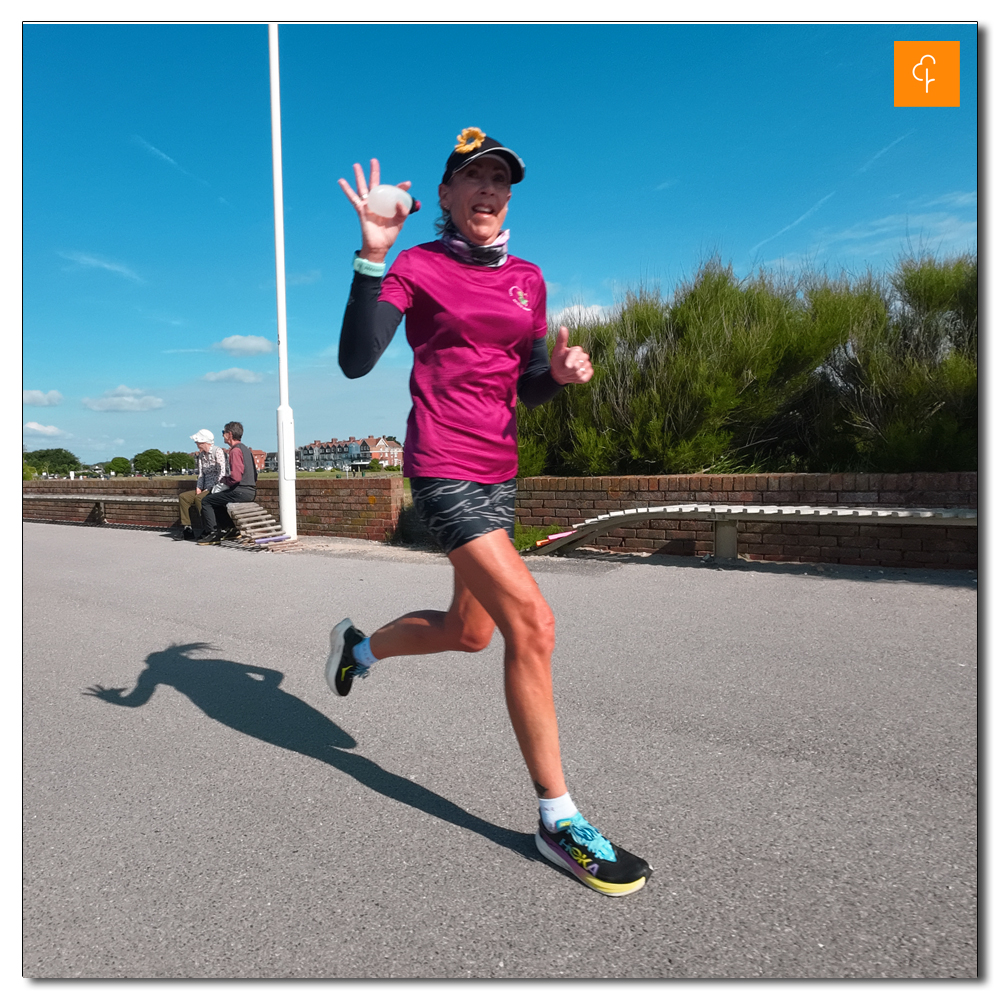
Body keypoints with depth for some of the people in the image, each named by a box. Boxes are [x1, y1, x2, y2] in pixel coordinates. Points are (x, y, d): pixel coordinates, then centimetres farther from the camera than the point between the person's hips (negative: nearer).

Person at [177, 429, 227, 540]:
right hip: (206, 489, 8)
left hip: (216, 489, -8)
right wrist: (198, 488, 0)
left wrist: (208, 489, -16)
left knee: (199, 498, -30)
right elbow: (201, 474, 19)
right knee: (183, 497, -5)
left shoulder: (218, 452, -8)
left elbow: (221, 473, -15)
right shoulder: (201, 455, 16)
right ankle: (186, 529, -7)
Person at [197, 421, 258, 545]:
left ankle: (213, 534, 0)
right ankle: (229, 529, 24)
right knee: (216, 499, 27)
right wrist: (227, 478, 18)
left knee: (206, 501, 0)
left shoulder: (235, 450, -14)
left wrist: (224, 480, -2)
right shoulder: (244, 448, 17)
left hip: (241, 492, -10)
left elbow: (236, 478, -22)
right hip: (250, 491, 10)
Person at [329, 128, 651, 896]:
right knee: (533, 624, -17)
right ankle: (558, 819, 0)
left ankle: (359, 644, 47)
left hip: (499, 472, 8)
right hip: (443, 471, -7)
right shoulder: (416, 267, -1)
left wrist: (561, 372, -5)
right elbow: (356, 362, -13)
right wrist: (372, 256, -20)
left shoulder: (528, 279, 15)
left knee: (469, 631, 17)